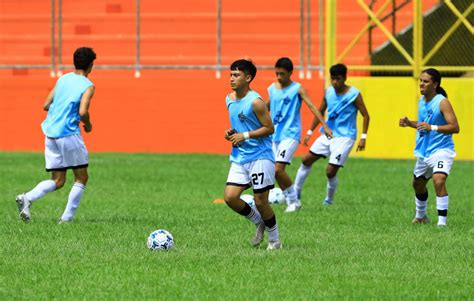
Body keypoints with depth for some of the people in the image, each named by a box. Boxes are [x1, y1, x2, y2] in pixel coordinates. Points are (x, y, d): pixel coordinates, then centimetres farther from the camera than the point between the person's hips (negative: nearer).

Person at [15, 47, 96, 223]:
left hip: (50, 134, 6)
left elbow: (46, 105, 14)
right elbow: (83, 112, -18)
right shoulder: (88, 86, -6)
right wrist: (88, 124, 2)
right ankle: (67, 218, 1)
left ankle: (27, 198, -14)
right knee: (82, 178, 9)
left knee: (57, 181, 11)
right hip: (69, 134, -6)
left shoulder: (62, 80, 13)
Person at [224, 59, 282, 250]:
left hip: (260, 157, -7)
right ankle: (259, 222, 20)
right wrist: (231, 133, 3)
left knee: (260, 200, -3)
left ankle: (275, 240, 16)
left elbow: (269, 128, -14)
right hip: (239, 157, 7)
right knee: (230, 197, -5)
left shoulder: (255, 102, -15)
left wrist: (245, 135, -19)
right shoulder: (229, 99, 9)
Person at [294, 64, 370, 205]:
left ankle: (329, 200, 10)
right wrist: (310, 132, 13)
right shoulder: (328, 92, 3)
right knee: (307, 159, 5)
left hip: (344, 137, -6)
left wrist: (363, 137, -16)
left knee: (331, 170, -12)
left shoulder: (354, 94, -12)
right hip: (328, 134, 6)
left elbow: (365, 116, -8)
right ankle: (296, 192, 18)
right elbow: (320, 112, 15)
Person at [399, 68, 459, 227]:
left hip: (441, 150, -9)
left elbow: (455, 127, -22)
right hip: (424, 152, 9)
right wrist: (409, 123, 5)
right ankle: (420, 216, 47)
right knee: (418, 184, 22)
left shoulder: (442, 102, -16)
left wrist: (432, 127, -31)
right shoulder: (421, 101, 8)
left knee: (439, 181, -29)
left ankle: (442, 222, -25)